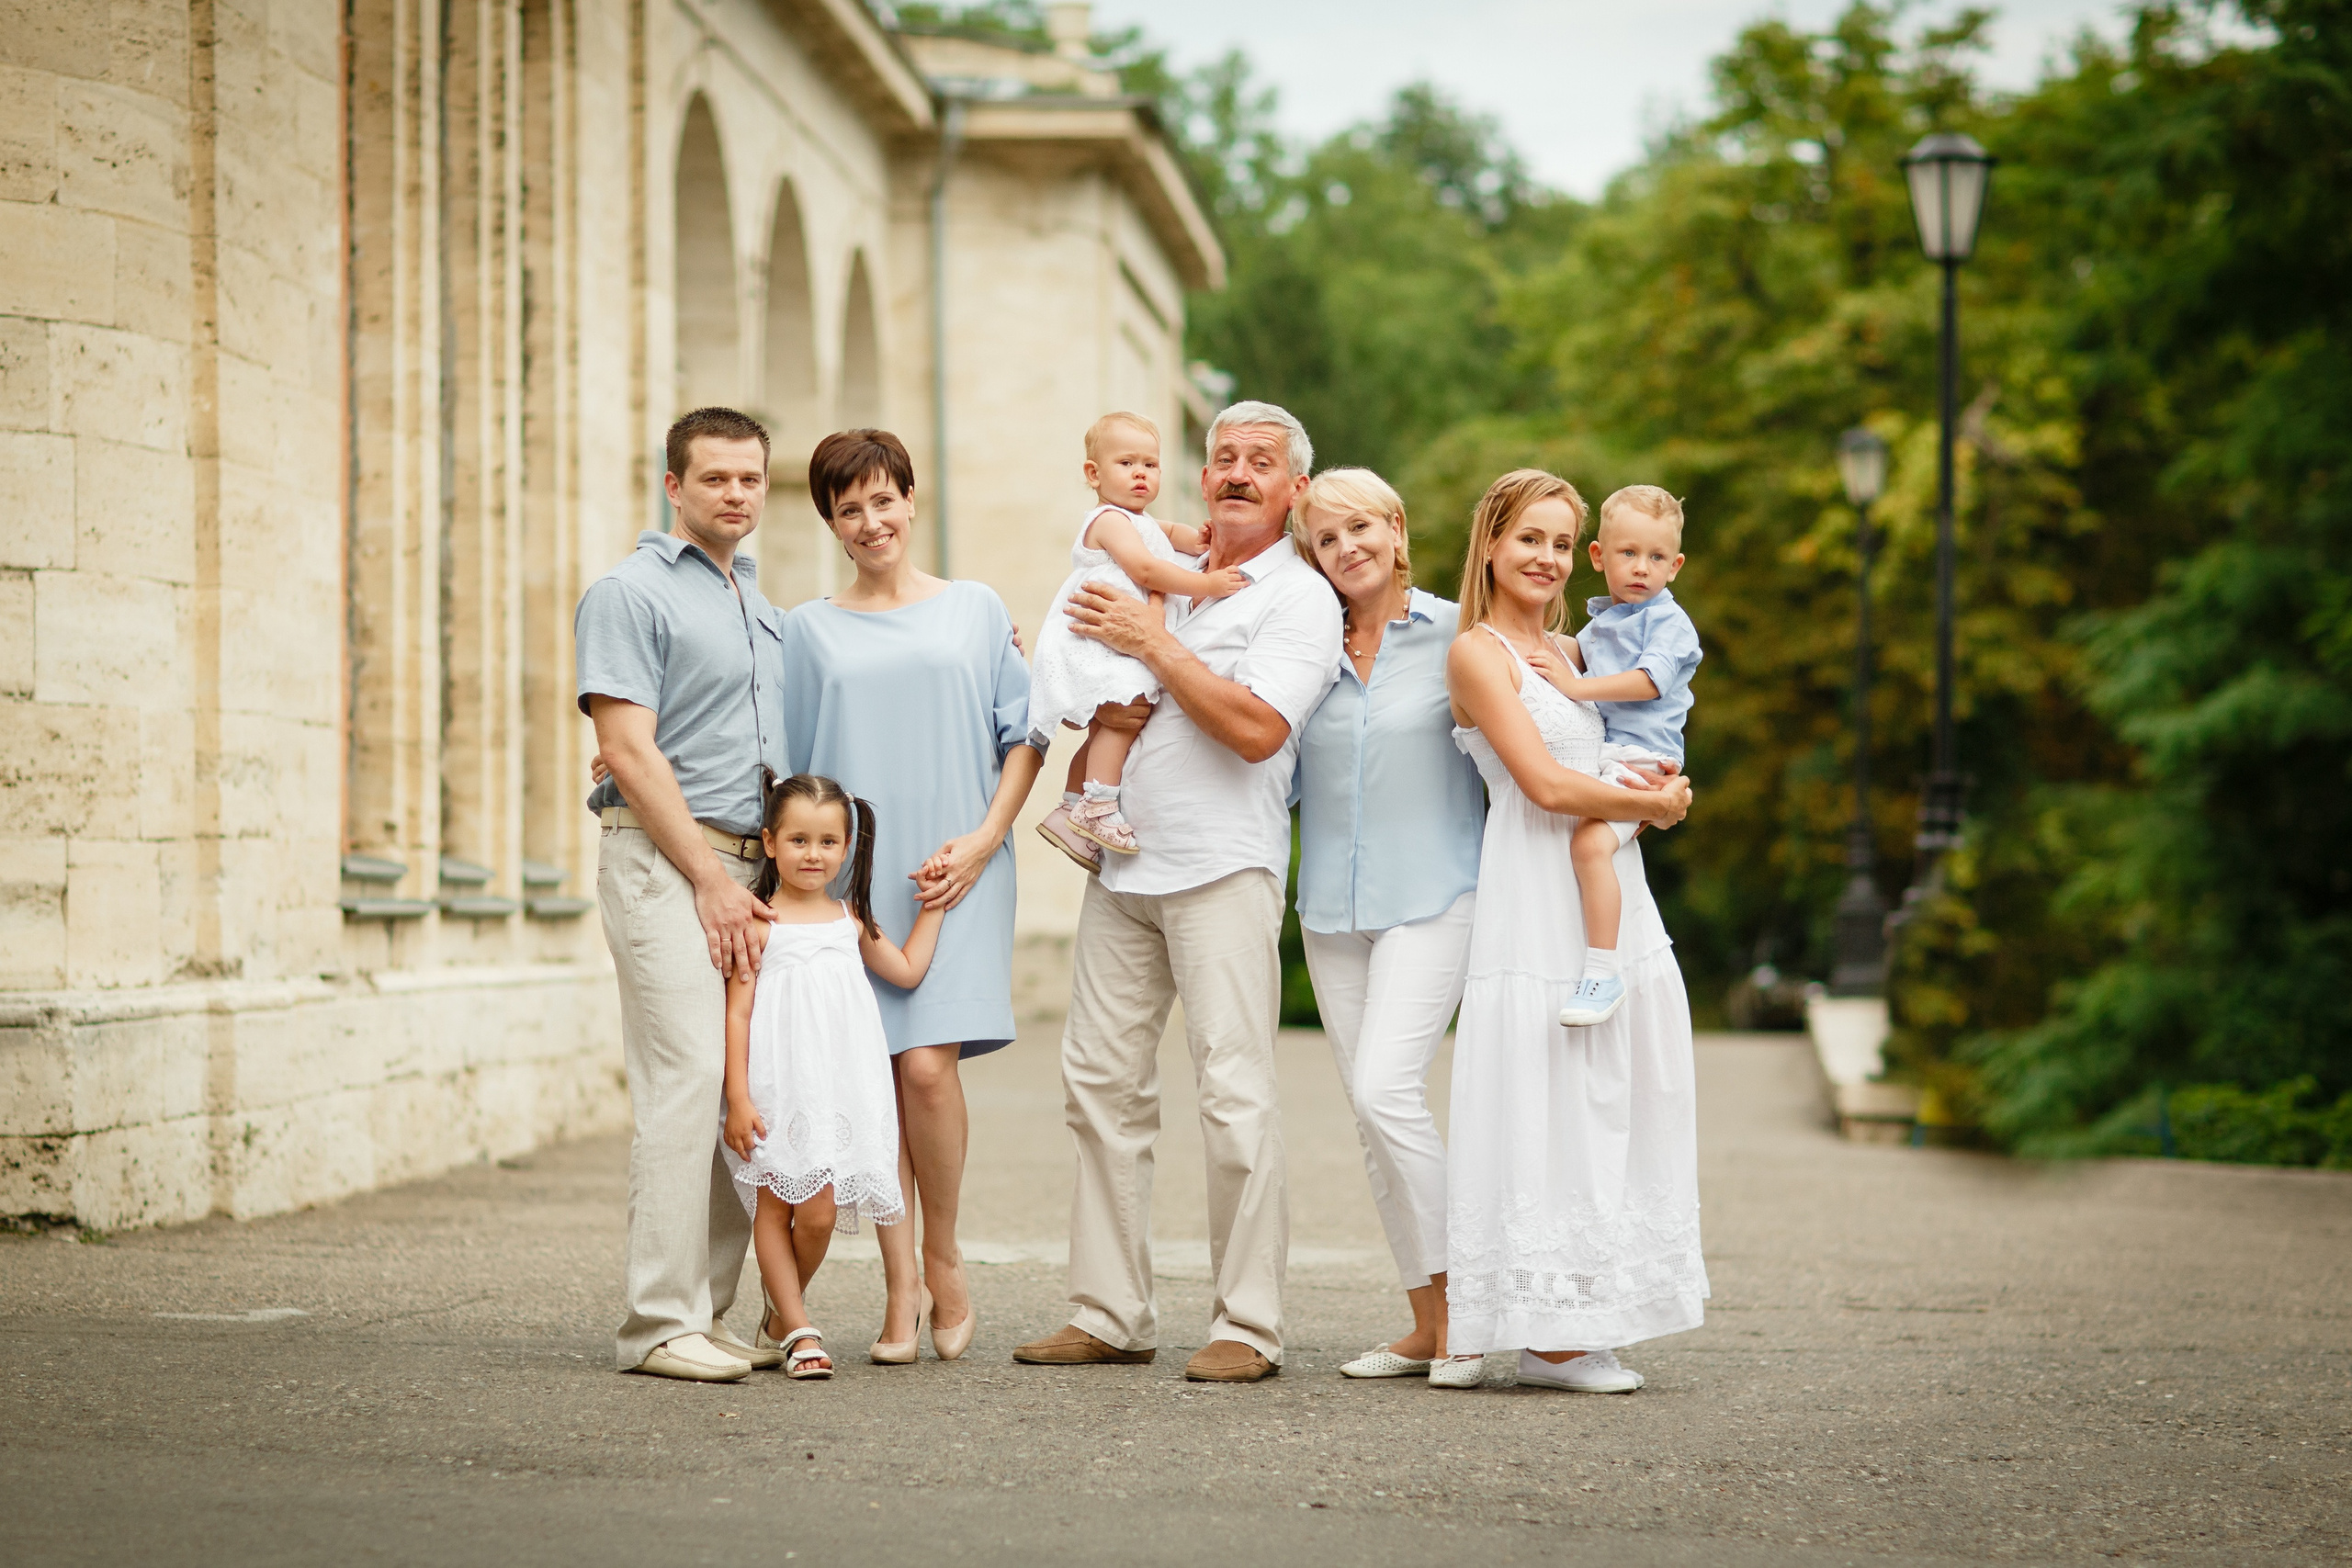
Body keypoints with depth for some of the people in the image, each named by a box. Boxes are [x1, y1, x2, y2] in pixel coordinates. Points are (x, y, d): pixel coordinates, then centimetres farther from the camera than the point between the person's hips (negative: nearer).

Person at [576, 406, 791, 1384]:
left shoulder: (761, 608, 21)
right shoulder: (633, 593, -4)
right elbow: (630, 752, -12)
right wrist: (710, 880, -14)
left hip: (750, 867, 8)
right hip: (666, 861, -8)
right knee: (688, 1077, -15)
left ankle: (709, 1312, 9)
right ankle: (661, 1323, -14)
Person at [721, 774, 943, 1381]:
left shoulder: (851, 918, 13)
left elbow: (908, 970, 25)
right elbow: (737, 1013, -6)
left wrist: (932, 905, 21)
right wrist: (738, 1099, -12)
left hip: (838, 1087, 4)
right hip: (776, 1090, -4)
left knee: (819, 1214, -2)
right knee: (774, 1209, -1)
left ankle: (783, 1305, 23)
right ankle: (799, 1331, 10)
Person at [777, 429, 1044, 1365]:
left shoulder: (977, 611, 10)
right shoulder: (808, 630, 13)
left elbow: (1023, 736, 8)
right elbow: (788, 763, 13)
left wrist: (983, 840, -4)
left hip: (954, 875, -1)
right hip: (849, 874, 2)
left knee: (928, 1065, -14)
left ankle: (942, 1261, 5)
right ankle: (902, 1289, 4)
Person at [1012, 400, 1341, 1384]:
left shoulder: (1300, 598, -2)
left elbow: (1255, 727, -16)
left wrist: (1155, 645, -10)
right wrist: (1111, 708, 4)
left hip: (1223, 869, -7)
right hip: (1124, 862, 7)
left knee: (1234, 1093, -10)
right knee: (1100, 1081, 6)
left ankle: (1248, 1327, -6)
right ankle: (1110, 1314, 12)